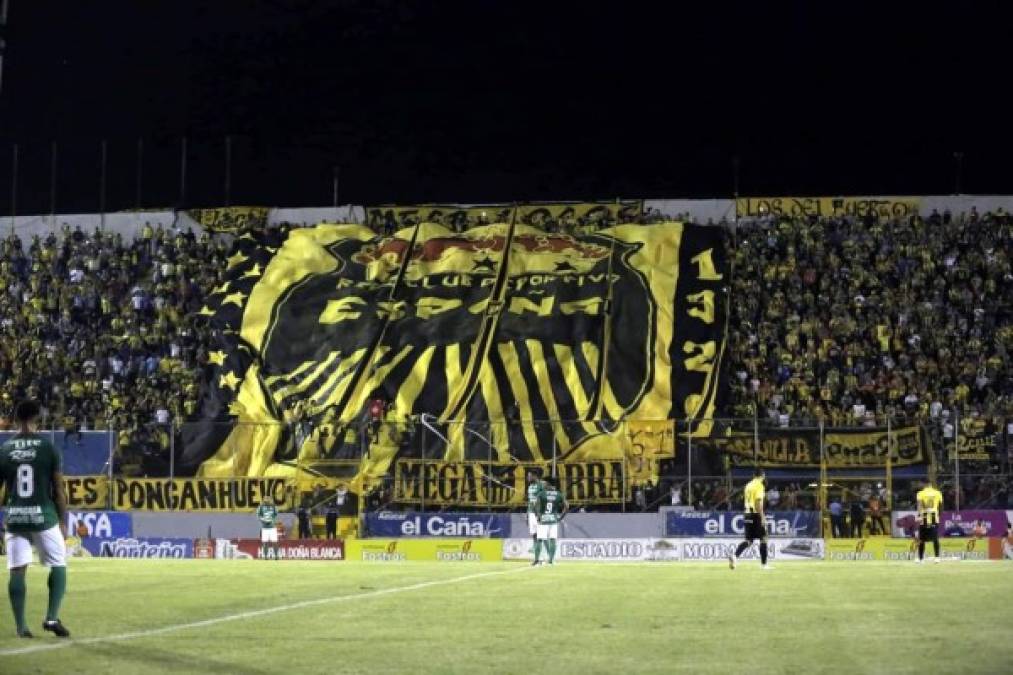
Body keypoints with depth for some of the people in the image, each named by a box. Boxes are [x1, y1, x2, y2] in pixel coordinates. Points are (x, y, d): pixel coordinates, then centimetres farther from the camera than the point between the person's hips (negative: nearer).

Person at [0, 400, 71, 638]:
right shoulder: (49, 448, -4)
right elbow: (59, 490, -2)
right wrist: (63, 521, 7)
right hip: (44, 516, -2)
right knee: (58, 565, 11)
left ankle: (21, 626, 4)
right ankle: (52, 618, 0)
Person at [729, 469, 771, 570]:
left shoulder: (748, 485, 14)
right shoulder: (759, 485, -9)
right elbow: (759, 502, -17)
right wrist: (762, 518, -18)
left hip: (748, 514, 7)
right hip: (756, 514, -7)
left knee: (748, 540, 7)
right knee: (763, 538, 5)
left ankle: (734, 555, -14)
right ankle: (763, 564, 7)